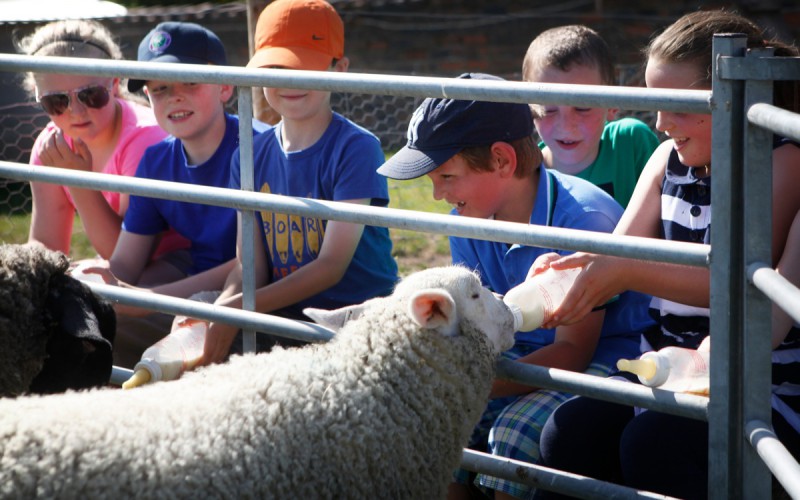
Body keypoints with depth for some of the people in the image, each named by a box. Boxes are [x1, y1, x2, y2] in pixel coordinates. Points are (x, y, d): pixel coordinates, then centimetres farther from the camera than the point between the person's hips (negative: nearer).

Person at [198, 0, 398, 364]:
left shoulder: (355, 149, -8)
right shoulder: (252, 157, 10)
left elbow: (332, 265, -14)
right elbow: (251, 265, 5)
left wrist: (239, 309, -21)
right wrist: (215, 312, -19)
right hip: (283, 317, 5)